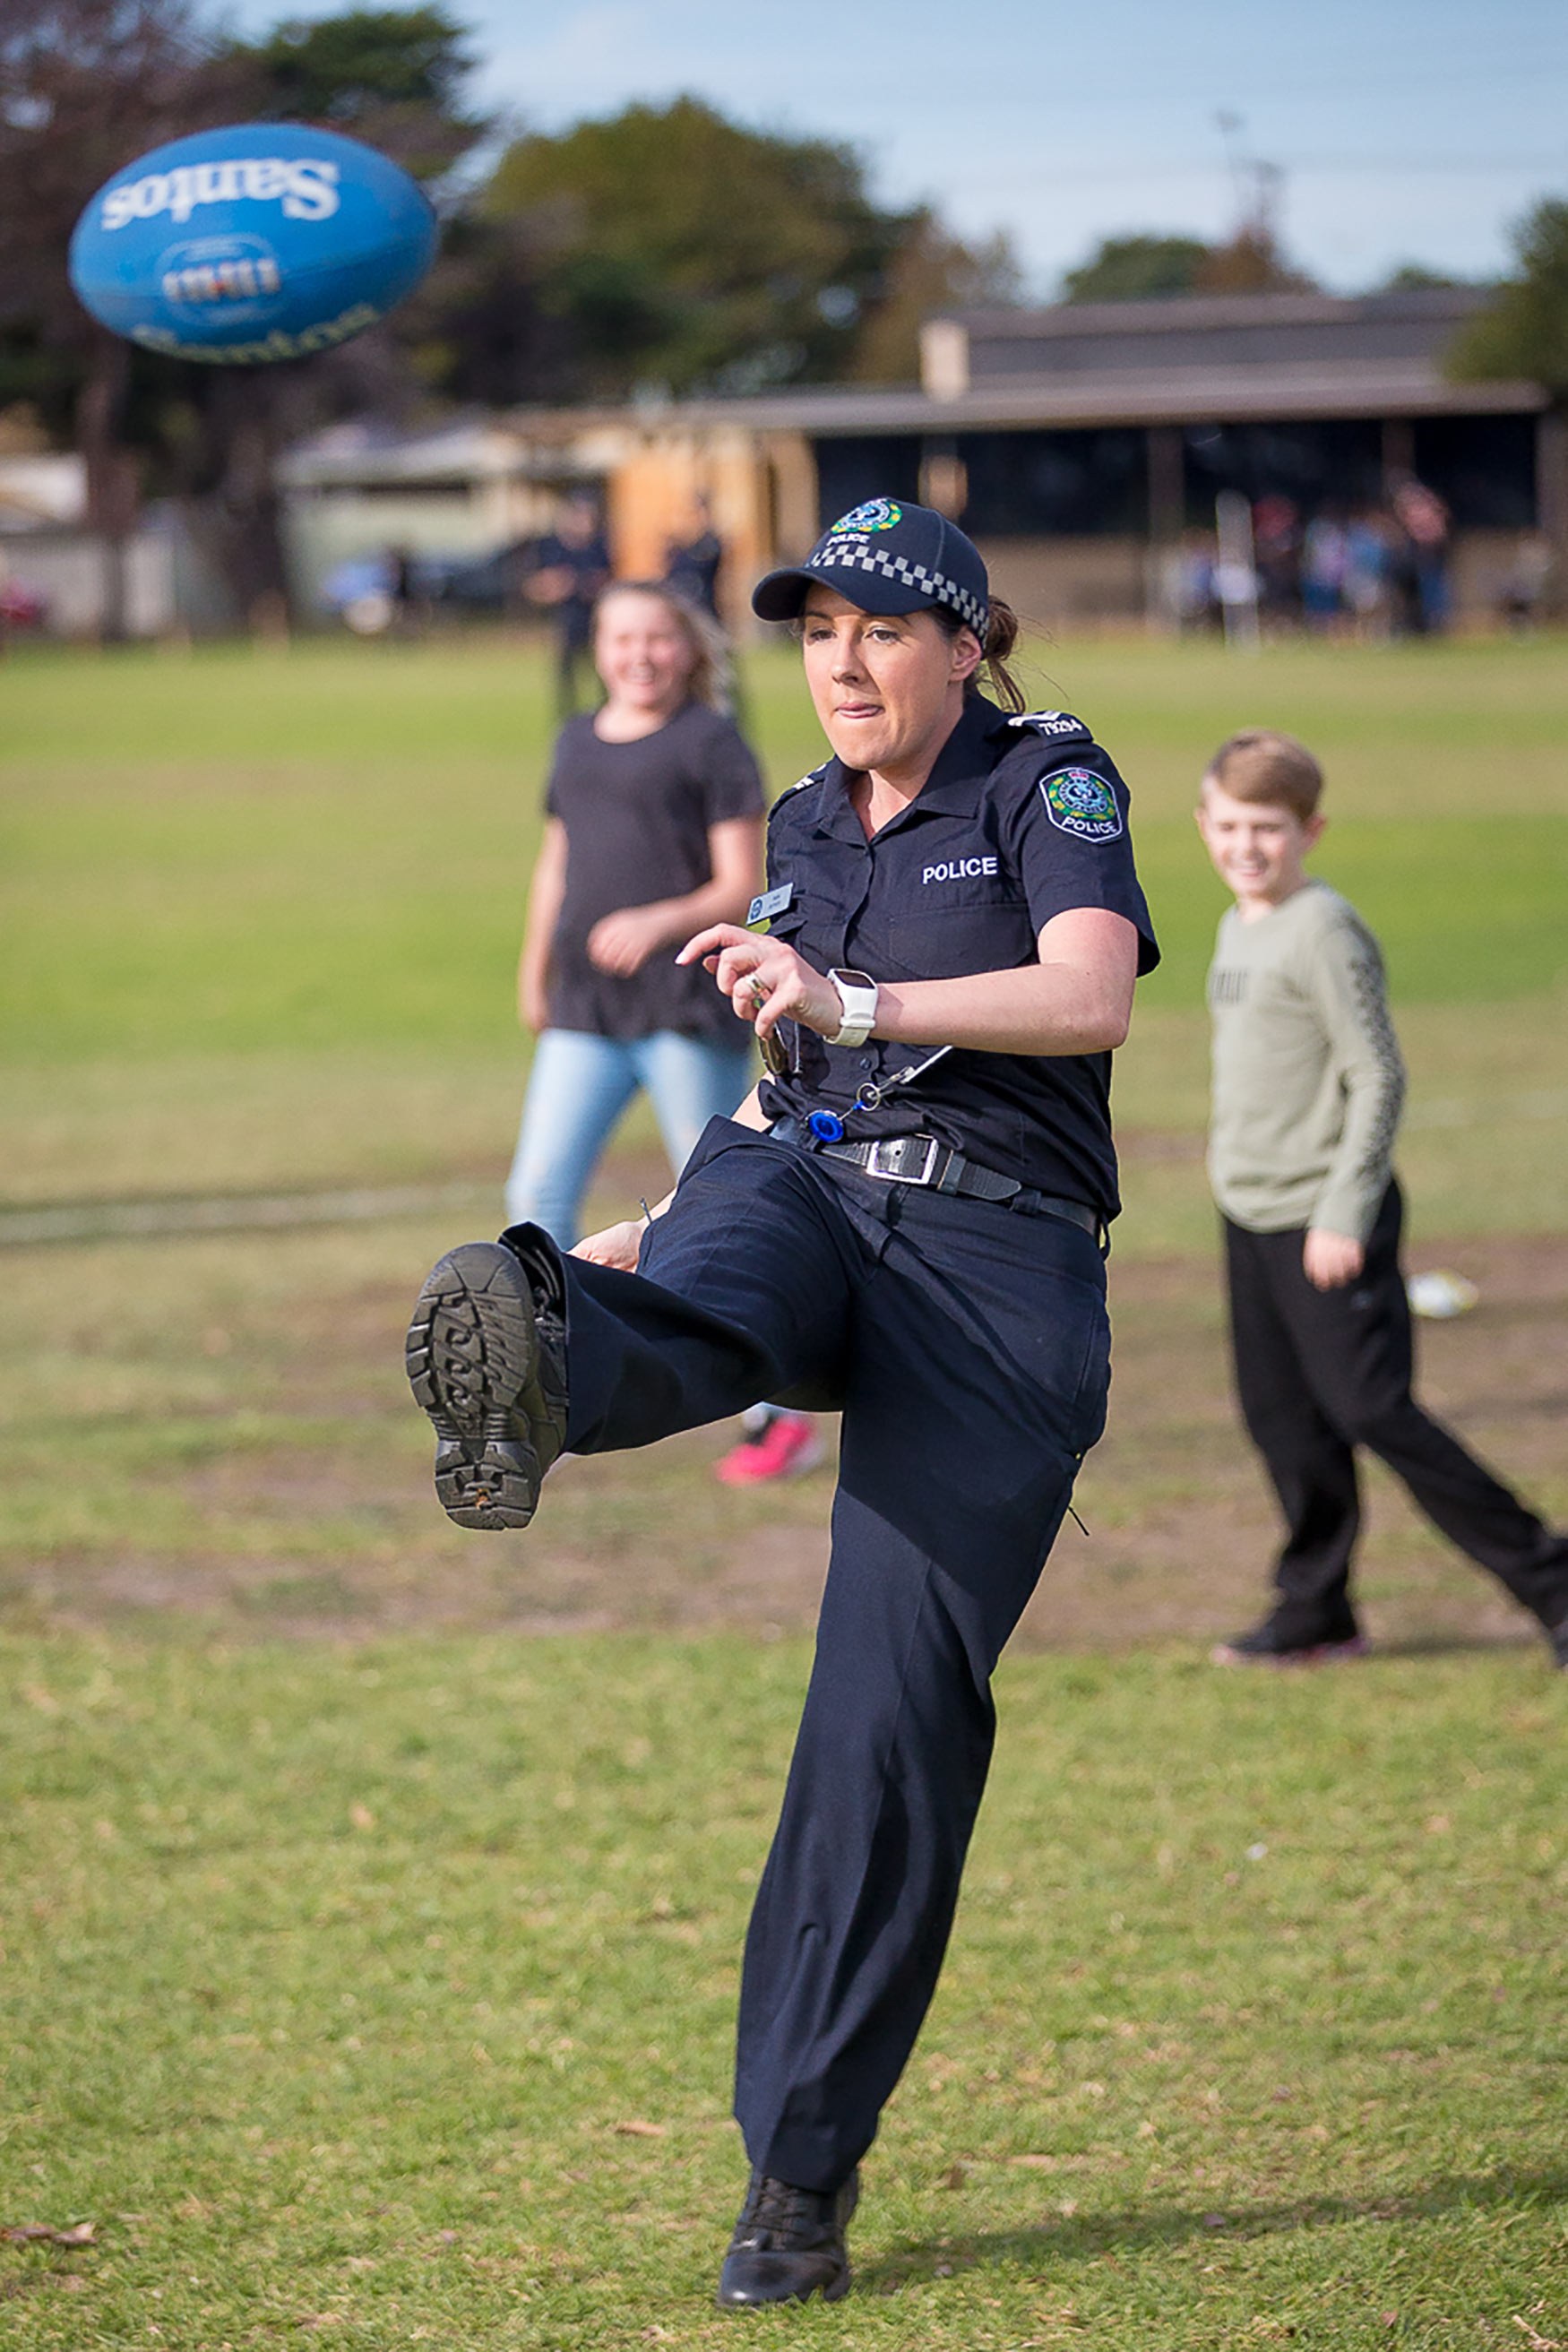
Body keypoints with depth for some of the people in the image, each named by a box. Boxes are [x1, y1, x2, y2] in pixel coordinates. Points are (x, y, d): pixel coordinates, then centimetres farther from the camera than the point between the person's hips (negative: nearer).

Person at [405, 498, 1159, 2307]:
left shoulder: (1049, 783, 1)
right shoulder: (806, 823, 19)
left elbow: (1091, 1002, -17)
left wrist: (849, 1005, -29)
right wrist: (661, 1233, 23)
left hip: (993, 1266, -4)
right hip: (803, 1199, 5)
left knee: (896, 1712, -11)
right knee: (705, 1305, -36)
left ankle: (801, 2172, -5)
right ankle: (538, 1375, -74)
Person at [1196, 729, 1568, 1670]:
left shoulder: (1325, 933, -16)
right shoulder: (1237, 931, 12)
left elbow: (1379, 1079, -18)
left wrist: (1343, 1214, -20)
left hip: (1326, 1222, -9)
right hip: (1250, 1216, 9)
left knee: (1372, 1409, -10)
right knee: (1282, 1416, 9)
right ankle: (1315, 1610, 17)